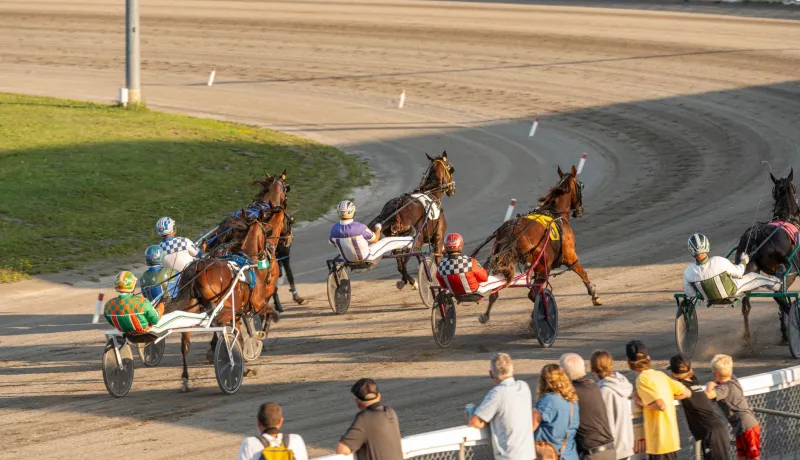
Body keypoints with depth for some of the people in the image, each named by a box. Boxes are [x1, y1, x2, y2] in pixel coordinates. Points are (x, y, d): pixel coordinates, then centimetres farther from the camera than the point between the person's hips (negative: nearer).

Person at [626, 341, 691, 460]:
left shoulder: (643, 379, -14)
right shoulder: (660, 375, 10)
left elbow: (660, 405, -25)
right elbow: (686, 393, 12)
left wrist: (639, 400, -11)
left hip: (659, 442, -8)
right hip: (671, 440, 8)